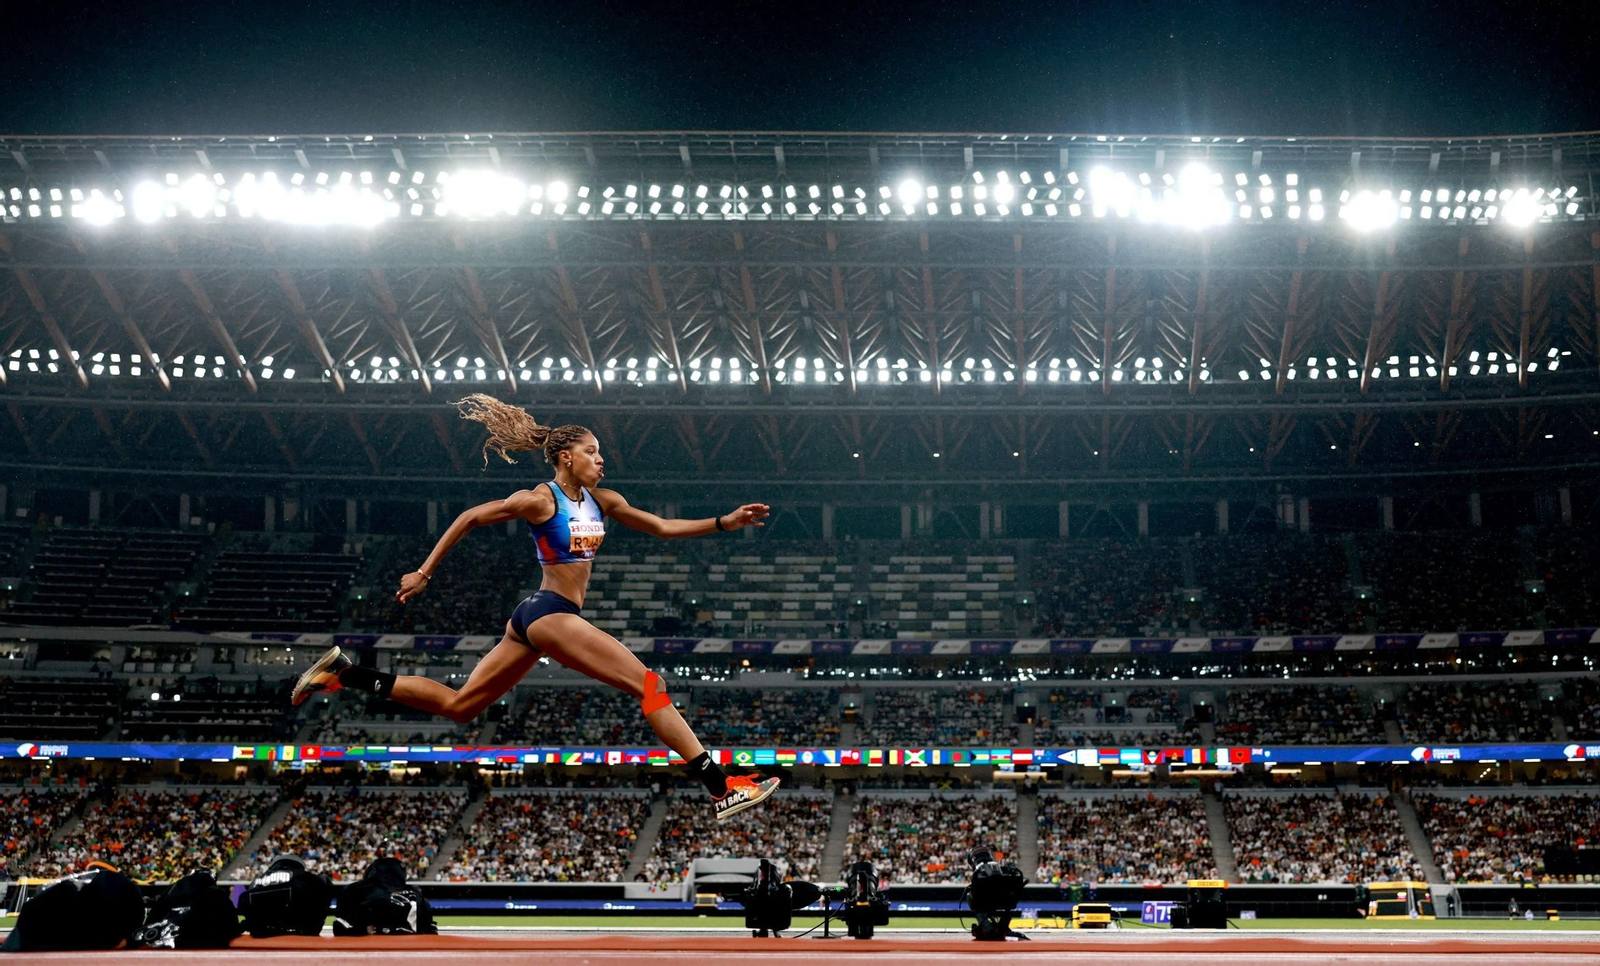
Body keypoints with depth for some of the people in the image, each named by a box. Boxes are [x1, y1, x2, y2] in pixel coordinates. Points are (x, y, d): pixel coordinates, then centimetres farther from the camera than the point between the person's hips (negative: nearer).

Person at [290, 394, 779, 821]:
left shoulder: (600, 500, 12)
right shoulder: (540, 500, -9)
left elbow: (662, 527, 15)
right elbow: (469, 518, -3)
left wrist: (725, 522, 5)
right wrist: (424, 572, -2)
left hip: (535, 618, 9)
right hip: (550, 613, -9)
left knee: (458, 705, 12)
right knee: (648, 684, -12)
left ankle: (344, 671, 14)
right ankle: (722, 788, -14)